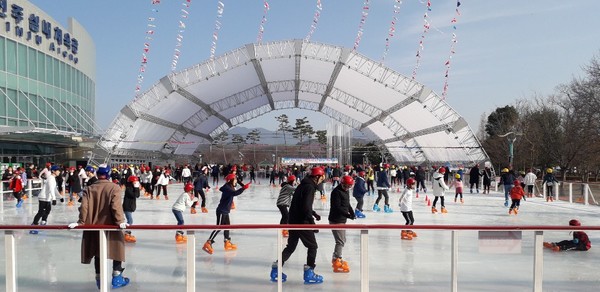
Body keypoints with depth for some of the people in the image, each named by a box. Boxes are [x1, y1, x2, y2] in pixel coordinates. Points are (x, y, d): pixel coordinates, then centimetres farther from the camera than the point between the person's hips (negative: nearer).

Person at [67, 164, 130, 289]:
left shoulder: (90, 189, 1)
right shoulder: (114, 188, -9)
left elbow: (84, 207, -5)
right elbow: (116, 206, -20)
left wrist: (80, 222, -1)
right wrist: (120, 221, -22)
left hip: (94, 227, 4)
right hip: (110, 226, -4)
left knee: (98, 252, 14)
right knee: (117, 250, 10)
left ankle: (99, 280, 24)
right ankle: (116, 279, 13)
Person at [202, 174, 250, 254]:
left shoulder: (230, 188, 11)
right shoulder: (227, 188, -20)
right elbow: (235, 193, -36)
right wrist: (244, 188, -38)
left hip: (225, 211, 10)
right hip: (221, 211, -10)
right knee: (218, 227, -10)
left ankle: (227, 243, 28)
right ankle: (208, 244, -10)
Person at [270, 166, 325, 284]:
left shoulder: (303, 185, 14)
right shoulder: (310, 187, -16)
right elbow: (306, 208, -23)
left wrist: (314, 214, 20)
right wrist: (312, 223, -18)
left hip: (293, 220, 9)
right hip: (302, 222, -9)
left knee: (291, 246, 17)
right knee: (312, 246, 5)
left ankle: (276, 269, 17)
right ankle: (309, 273, 7)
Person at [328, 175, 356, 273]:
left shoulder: (346, 191, 13)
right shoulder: (336, 192, -18)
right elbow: (337, 207, -24)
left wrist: (352, 213, 5)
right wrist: (348, 215, -30)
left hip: (342, 219, 10)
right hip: (336, 220, -10)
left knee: (342, 240, 19)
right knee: (340, 241, -10)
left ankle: (335, 259, 33)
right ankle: (337, 264, -7)